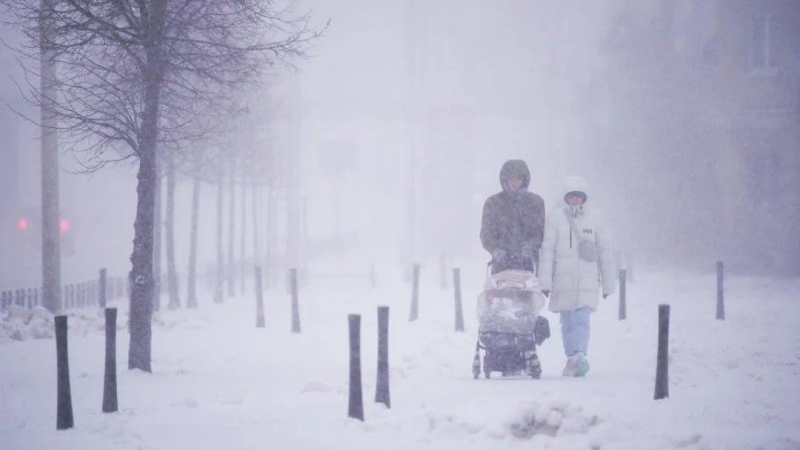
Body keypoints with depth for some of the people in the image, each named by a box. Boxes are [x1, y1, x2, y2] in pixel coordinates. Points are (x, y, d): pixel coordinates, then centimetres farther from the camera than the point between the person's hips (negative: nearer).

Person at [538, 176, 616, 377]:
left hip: (588, 279, 0)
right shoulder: (556, 215, 2)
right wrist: (545, 281, -6)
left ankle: (579, 357, -24)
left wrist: (608, 284, 11)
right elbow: (547, 249, 0)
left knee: (582, 319, -14)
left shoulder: (594, 217, 6)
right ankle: (572, 360, 14)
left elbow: (604, 251, 11)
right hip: (563, 278, 0)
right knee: (567, 320, 5)